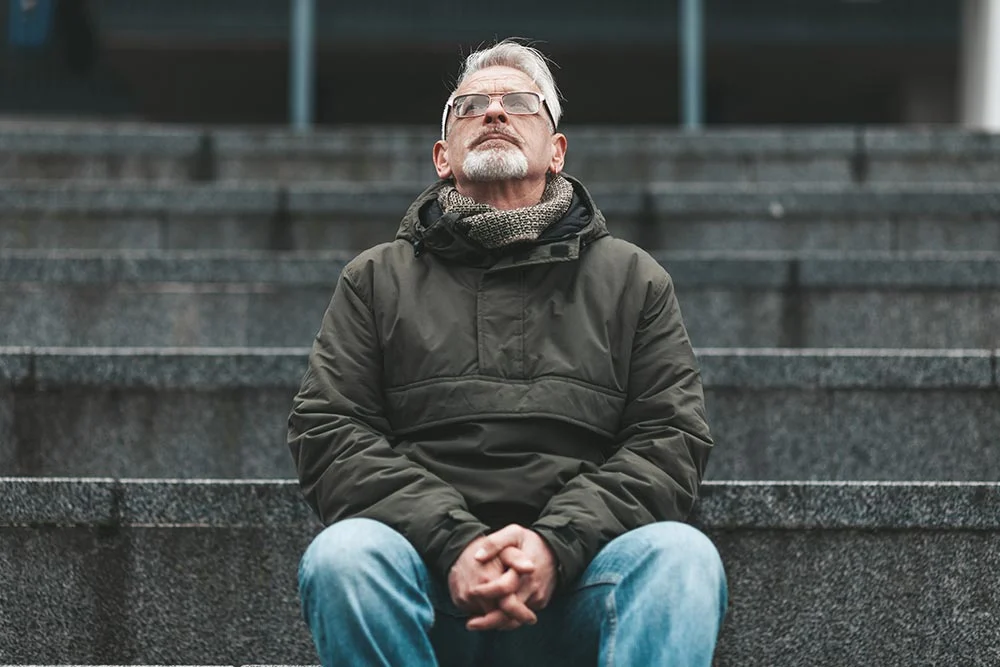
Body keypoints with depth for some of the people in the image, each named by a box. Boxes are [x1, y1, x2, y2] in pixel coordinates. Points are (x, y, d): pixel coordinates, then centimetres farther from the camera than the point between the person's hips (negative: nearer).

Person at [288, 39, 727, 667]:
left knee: (682, 556, -32)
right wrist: (454, 544, -11)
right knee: (344, 554, -34)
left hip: (576, 578, 0)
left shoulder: (632, 279, 20)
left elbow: (673, 440, 8)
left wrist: (555, 544, -12)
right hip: (430, 578, 0)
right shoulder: (377, 279, 20)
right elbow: (326, 432, 7)